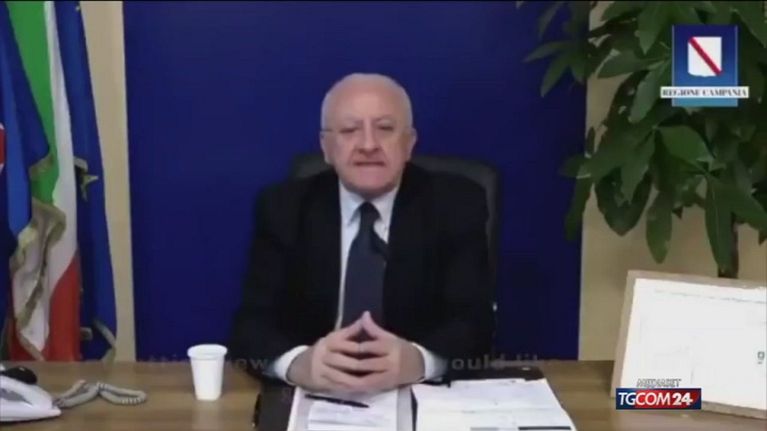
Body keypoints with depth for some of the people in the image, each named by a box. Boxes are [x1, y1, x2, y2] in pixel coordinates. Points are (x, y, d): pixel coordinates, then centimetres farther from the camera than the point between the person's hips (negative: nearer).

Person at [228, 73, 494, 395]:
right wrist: (298, 362, -30)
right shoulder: (283, 208, 0)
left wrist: (418, 360, -31)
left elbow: (474, 324, -10)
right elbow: (251, 324, -8)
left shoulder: (457, 205, -2)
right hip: (314, 396, 0)